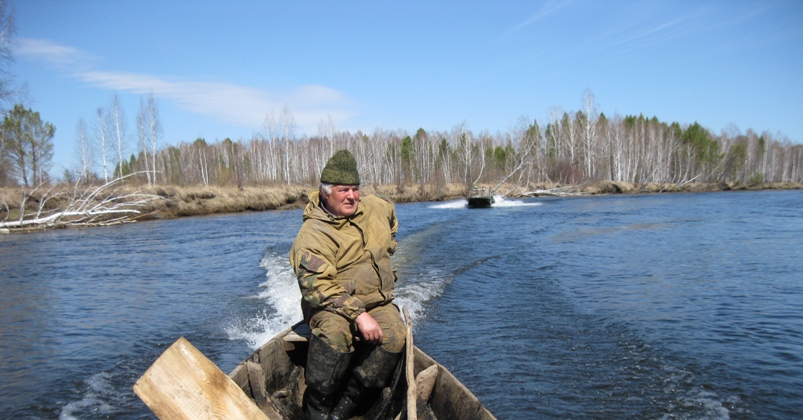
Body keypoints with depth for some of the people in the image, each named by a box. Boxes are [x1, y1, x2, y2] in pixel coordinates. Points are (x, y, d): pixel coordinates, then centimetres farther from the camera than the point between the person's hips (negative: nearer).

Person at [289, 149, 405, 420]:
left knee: (394, 336, -27)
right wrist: (358, 315, -32)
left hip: (378, 303, 5)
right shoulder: (312, 235, -14)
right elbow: (318, 286, -24)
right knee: (336, 328, -38)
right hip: (331, 305, -4)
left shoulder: (377, 208, 5)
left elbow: (392, 217, 31)